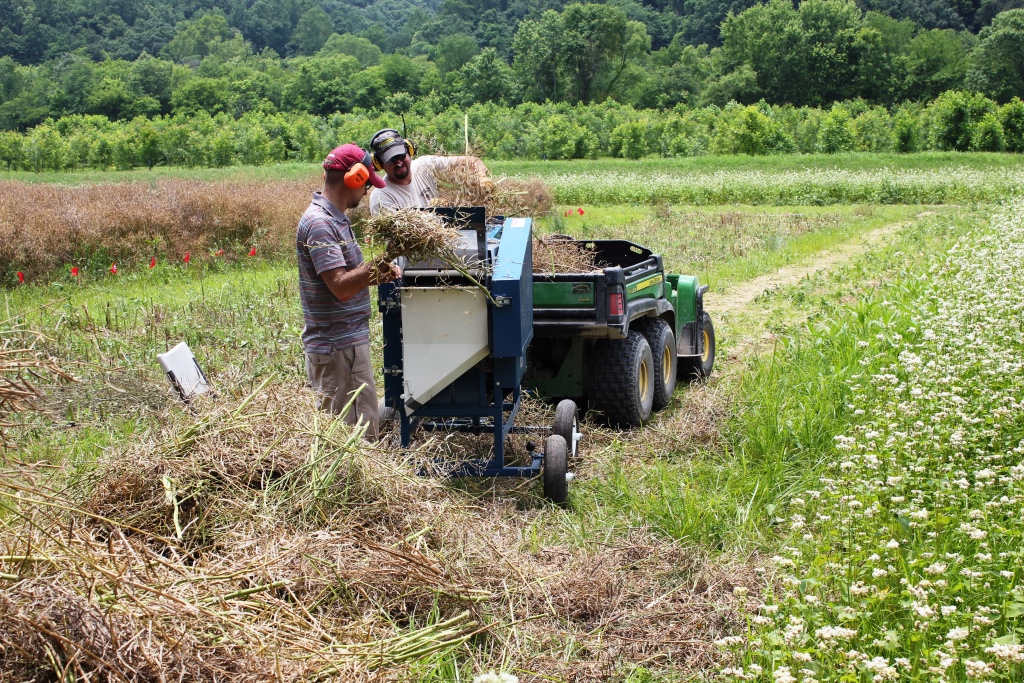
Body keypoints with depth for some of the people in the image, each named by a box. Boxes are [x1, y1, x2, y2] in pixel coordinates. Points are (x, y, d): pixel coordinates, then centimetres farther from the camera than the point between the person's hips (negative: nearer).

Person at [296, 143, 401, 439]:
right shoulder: (319, 223, -18)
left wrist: (378, 272, 5)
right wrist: (378, 264, -29)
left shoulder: (334, 218, 14)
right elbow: (341, 287, -25)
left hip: (346, 343, 11)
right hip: (338, 348, -11)